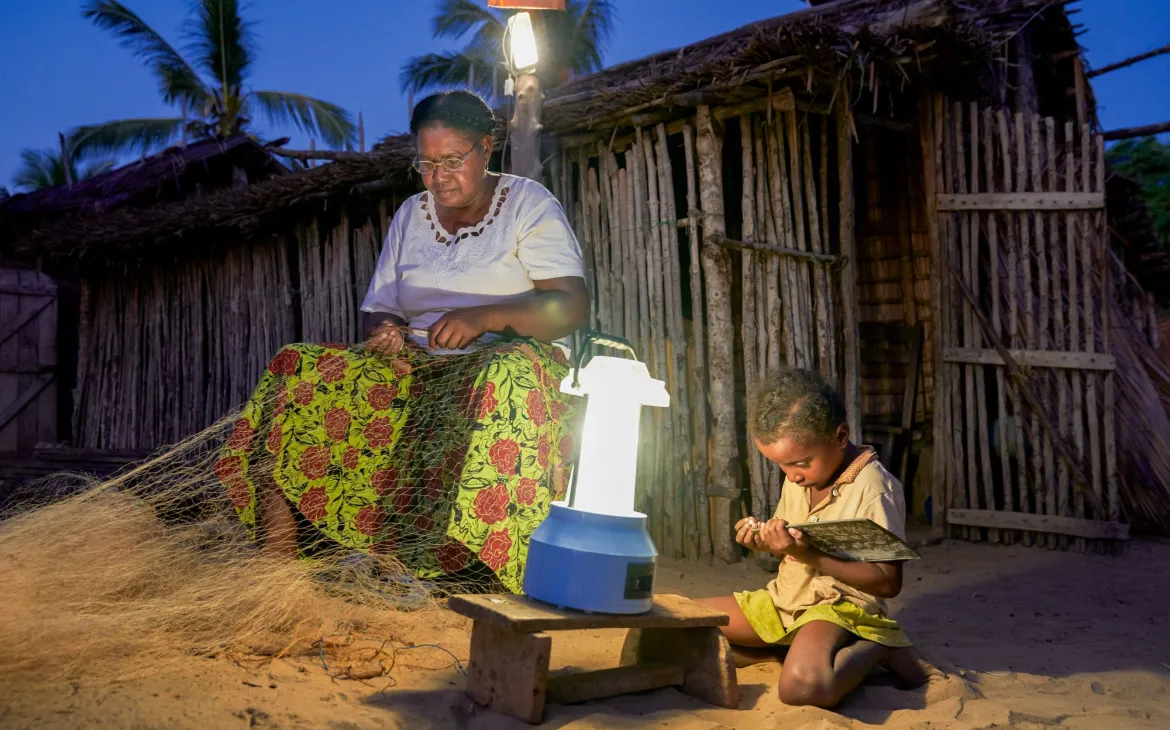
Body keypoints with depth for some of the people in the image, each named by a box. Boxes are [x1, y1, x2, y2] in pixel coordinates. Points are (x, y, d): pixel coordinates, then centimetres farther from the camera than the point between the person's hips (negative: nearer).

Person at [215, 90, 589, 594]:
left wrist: (484, 316, -25)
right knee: (296, 377, -19)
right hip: (417, 367, 4)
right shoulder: (411, 215, 18)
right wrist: (384, 332, -11)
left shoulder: (528, 204, 4)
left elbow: (572, 306, -9)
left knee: (505, 379, -42)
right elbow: (377, 310, 15)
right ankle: (276, 569, -28)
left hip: (508, 360, -4)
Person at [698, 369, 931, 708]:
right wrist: (765, 539, -6)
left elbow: (888, 582, -20)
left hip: (838, 606, -8)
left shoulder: (874, 488, -18)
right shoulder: (797, 479, 6)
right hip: (783, 600, 8)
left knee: (804, 685, -40)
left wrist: (810, 554, -29)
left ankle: (876, 647, -8)